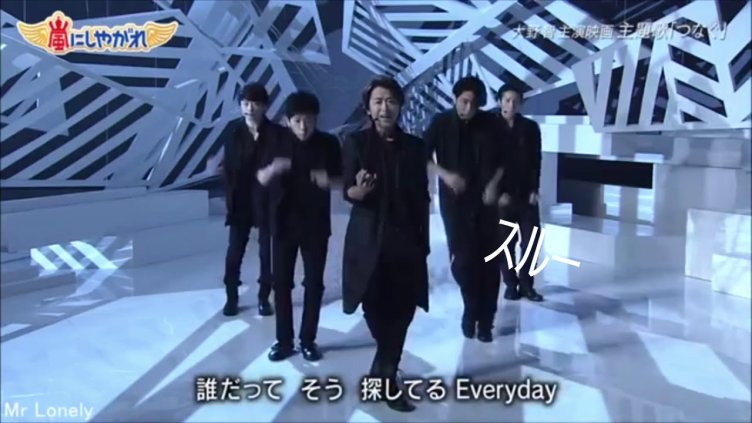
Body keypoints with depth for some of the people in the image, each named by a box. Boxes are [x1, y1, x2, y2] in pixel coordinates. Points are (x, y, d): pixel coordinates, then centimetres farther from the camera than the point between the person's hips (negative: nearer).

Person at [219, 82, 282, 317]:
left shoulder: (276, 133, -7)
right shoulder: (232, 130, 0)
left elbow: (282, 168, -7)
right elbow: (228, 166, 1)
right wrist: (230, 196, -4)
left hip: (267, 201, -1)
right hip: (240, 200, 1)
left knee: (267, 251, 6)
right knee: (234, 252, 5)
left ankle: (264, 297, 20)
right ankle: (231, 297, 19)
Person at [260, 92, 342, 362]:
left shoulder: (328, 144, -5)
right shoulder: (277, 143, -2)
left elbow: (342, 178, 2)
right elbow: (262, 179, 2)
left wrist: (329, 180, -21)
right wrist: (272, 169, -21)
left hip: (316, 224, -1)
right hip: (283, 222, 1)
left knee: (314, 283, 5)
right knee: (281, 282, 5)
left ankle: (308, 340, 18)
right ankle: (284, 340, 18)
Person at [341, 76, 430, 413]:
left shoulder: (414, 146, 7)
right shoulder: (356, 143, 0)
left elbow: (422, 197, 9)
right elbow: (347, 192, -7)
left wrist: (423, 242, 6)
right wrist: (359, 190, -31)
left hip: (406, 240, 2)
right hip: (369, 240, -2)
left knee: (402, 311, 1)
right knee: (374, 308, 0)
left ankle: (384, 374, 16)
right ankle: (387, 374, 26)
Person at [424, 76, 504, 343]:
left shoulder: (489, 123, 0)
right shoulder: (441, 123, -2)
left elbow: (503, 159, 8)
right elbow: (424, 156, 1)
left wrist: (493, 184, -7)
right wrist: (445, 175, -14)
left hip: (485, 200, 1)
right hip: (455, 201, -1)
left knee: (489, 261, 1)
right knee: (463, 259, -5)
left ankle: (485, 319, 11)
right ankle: (472, 310, 18)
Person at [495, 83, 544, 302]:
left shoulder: (530, 127, 5)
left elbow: (536, 161, 6)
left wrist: (534, 189, -4)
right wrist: (498, 192, -9)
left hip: (527, 194, 2)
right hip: (502, 195, -2)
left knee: (530, 241, 1)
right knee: (505, 243, 3)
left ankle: (526, 284, 13)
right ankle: (511, 284, 15)